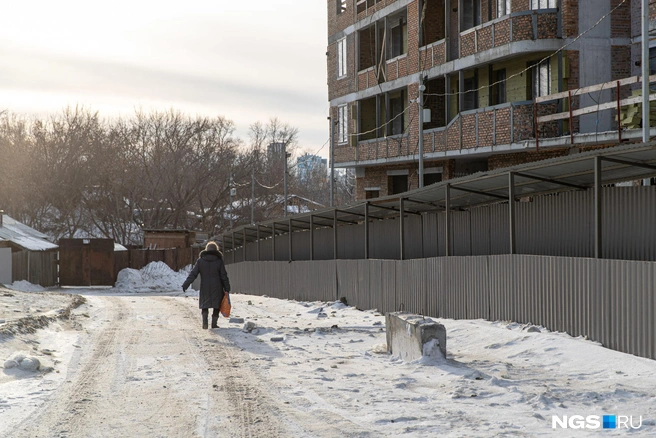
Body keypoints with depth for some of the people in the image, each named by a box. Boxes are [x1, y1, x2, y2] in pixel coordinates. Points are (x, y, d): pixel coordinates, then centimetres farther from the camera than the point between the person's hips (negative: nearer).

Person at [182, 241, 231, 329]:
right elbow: (224, 276, -1)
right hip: (217, 288, -1)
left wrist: (185, 285, -4)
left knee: (204, 305, 10)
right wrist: (227, 288, 6)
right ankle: (214, 323, 8)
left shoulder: (200, 261, 1)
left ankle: (205, 322, -8)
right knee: (216, 306, 11)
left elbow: (193, 274, -4)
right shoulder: (219, 261, -2)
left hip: (205, 288, 1)